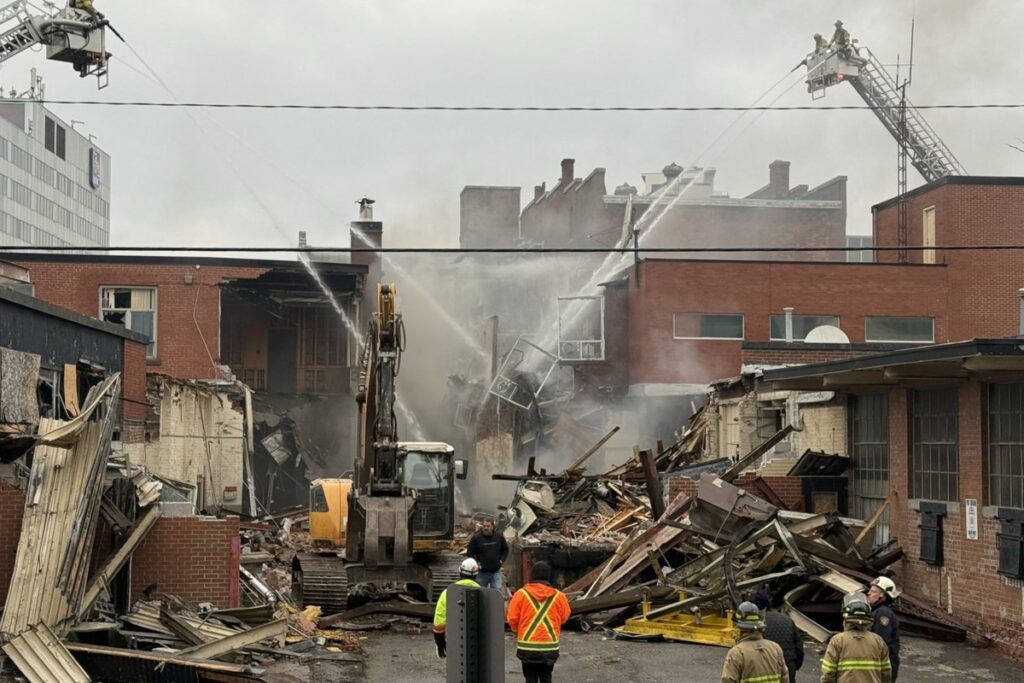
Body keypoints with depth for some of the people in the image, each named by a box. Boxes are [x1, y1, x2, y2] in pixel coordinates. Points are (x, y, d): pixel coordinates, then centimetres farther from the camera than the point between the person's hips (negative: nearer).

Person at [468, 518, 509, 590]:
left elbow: (505, 550, 16)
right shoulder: (476, 538, -7)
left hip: (496, 571, 1)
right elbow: (469, 553, 1)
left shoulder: (499, 537, 0)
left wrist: (501, 560, 3)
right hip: (482, 572, -1)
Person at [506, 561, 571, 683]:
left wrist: (518, 632, 17)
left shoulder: (521, 594, -7)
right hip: (550, 646, 1)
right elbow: (564, 617, 6)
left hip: (527, 646, -1)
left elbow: (512, 618, -4)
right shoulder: (558, 596, -4)